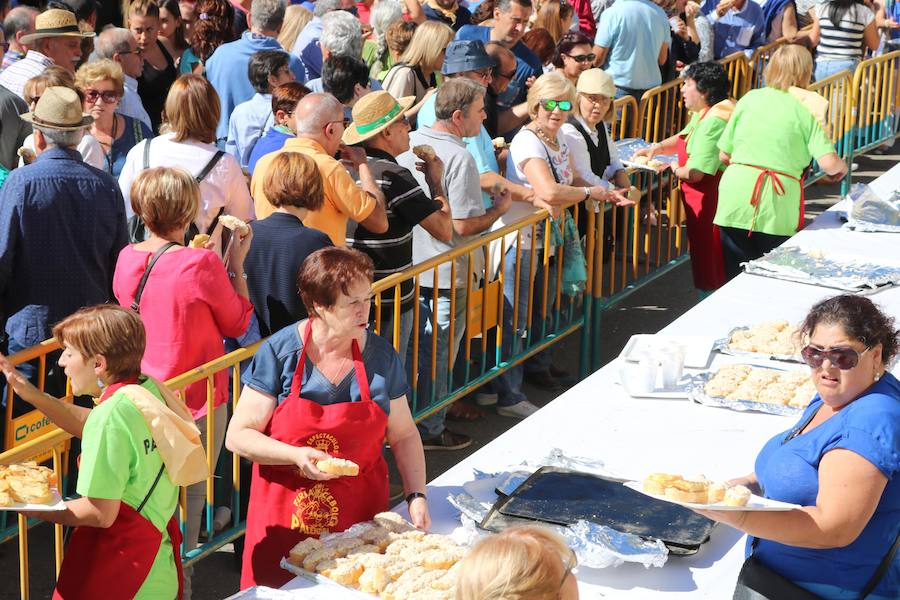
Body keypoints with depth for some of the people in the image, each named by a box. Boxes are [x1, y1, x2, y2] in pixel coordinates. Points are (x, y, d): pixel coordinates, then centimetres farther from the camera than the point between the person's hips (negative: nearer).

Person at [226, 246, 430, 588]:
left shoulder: (380, 355, 0)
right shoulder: (279, 352, -9)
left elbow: (403, 435, 9)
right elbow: (238, 436, -8)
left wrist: (416, 496, -3)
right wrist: (297, 455, -21)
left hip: (360, 516, 2)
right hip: (284, 518, -2)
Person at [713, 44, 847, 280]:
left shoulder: (749, 98, 8)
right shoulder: (807, 109, 0)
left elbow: (724, 155, 10)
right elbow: (828, 163, -8)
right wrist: (841, 167, 14)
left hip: (735, 202, 2)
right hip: (777, 207, -2)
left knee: (736, 278, 11)